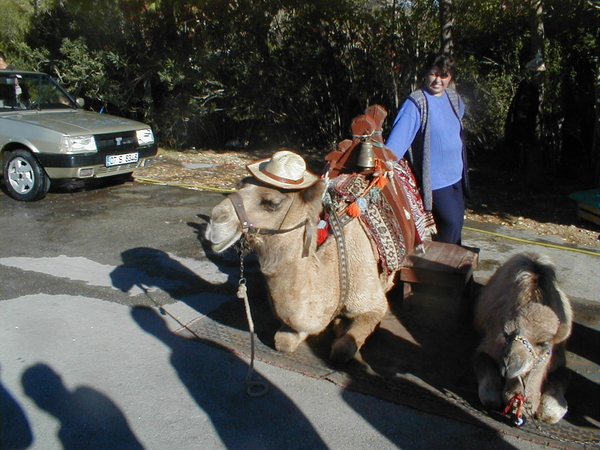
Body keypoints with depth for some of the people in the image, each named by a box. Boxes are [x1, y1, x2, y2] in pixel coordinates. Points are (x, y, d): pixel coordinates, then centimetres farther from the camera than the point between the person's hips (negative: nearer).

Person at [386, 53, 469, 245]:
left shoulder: (453, 98, 4)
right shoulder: (416, 103, -17)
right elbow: (399, 136, -27)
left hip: (456, 175, 7)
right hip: (434, 179, -7)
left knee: (458, 223, 16)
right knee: (450, 222, -7)